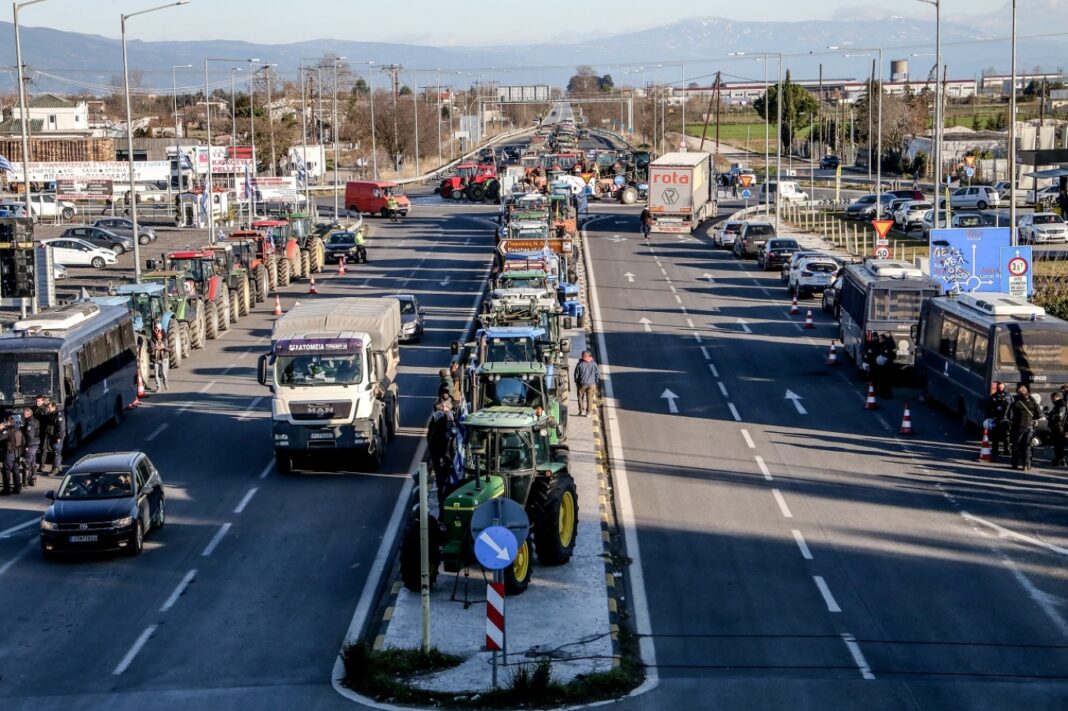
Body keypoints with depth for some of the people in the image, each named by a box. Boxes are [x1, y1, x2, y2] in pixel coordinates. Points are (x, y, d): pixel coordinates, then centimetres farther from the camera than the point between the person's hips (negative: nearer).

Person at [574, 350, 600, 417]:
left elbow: (576, 374, -1)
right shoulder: (594, 364, 0)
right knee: (589, 398, 7)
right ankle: (588, 413, 6)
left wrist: (576, 382, 13)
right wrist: (596, 383, 14)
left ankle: (582, 411, 6)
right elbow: (597, 374, 4)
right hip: (591, 384, 2)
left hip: (582, 384, -2)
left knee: (580, 397, 13)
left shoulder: (579, 364, -7)